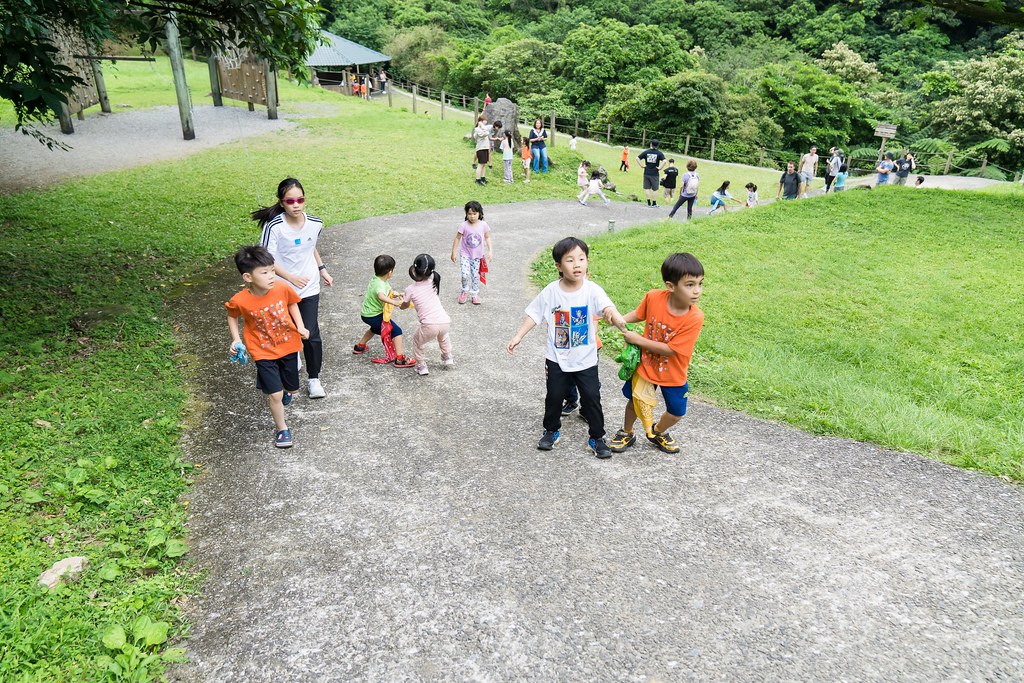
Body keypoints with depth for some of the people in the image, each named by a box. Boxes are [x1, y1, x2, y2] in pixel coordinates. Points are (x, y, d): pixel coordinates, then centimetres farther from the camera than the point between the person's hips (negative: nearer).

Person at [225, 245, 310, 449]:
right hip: (264, 352, -3)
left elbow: (292, 304, 4)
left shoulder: (282, 288, -19)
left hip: (288, 346, 3)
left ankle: (285, 390, 57)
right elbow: (232, 317, 0)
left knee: (292, 388, 18)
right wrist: (236, 340, -11)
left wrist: (300, 326, -7)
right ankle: (281, 428, 19)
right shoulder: (240, 300, -23)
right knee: (275, 395, -7)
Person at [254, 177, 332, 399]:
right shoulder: (274, 226, -18)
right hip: (282, 290, -2)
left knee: (311, 334, -3)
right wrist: (291, 277, -20)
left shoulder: (315, 224, -5)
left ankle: (314, 379, 13)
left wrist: (322, 270, 16)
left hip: (309, 289, 2)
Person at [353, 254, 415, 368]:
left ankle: (359, 346, 55)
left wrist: (395, 295, -3)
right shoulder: (380, 284, -27)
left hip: (366, 314, 10)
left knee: (375, 328, 39)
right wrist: (394, 302, -57)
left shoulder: (375, 279, 2)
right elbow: (381, 296, -49)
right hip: (374, 316, -10)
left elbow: (387, 293, 13)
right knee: (396, 331, -9)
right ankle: (400, 359, -13)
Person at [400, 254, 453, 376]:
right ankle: (447, 358, 46)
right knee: (443, 335, 39)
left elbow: (404, 306, 23)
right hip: (445, 322, 4)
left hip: (429, 326, -4)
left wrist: (403, 300, 41)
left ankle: (421, 366, 27)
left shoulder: (410, 290, 1)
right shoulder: (433, 282, 8)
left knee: (417, 341, 27)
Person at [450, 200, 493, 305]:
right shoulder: (464, 225, -14)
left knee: (475, 275, 9)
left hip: (477, 255, 2)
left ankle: (475, 294, 26)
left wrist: (490, 251, -3)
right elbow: (457, 238, -6)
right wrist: (454, 252, -4)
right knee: (465, 274, -14)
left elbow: (487, 238, 3)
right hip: (465, 254, -2)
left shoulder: (483, 225, -9)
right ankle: (465, 291, 15)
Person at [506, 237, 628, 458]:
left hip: (586, 359, -1)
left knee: (591, 397, 5)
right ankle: (551, 431, 37)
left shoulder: (592, 289, -16)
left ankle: (597, 437, 23)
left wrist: (615, 317, -56)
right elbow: (534, 315, 0)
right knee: (554, 396, 14)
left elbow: (606, 306, -33)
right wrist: (518, 336, -6)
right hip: (557, 358, 1)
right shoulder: (551, 291, -10)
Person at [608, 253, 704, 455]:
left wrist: (638, 340, -24)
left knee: (676, 412, 14)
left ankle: (658, 432, 46)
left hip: (673, 373, -1)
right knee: (634, 401, 19)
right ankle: (627, 434, 46)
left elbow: (670, 349, -27)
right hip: (645, 364, 1)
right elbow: (640, 313, 2)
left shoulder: (695, 317, -29)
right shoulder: (654, 297, -22)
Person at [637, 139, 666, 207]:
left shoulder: (646, 152, -1)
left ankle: (649, 203, 11)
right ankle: (654, 203, 11)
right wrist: (660, 168, -10)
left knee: (647, 188, 10)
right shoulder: (659, 153, -6)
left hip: (646, 173, 1)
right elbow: (664, 161, -19)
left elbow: (637, 158, -4)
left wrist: (642, 165, -1)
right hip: (655, 174, -1)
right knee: (655, 189, 7)